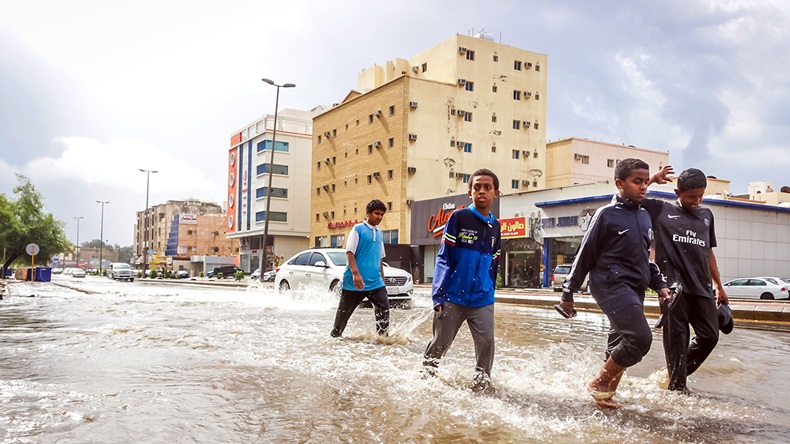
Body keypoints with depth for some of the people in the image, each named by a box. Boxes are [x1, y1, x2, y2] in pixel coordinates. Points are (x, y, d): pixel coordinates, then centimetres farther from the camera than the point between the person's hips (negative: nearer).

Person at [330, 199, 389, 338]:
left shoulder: (379, 233, 15)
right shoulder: (358, 229, -5)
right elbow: (349, 252, -12)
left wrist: (382, 278, 20)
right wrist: (355, 274, -23)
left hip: (375, 282, 6)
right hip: (355, 282, -5)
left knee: (384, 308, -6)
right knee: (344, 312, 6)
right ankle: (335, 336, 22)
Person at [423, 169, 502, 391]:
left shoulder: (495, 226, 10)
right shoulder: (459, 218, -4)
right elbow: (443, 258, -7)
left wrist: (490, 294, 15)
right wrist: (439, 295, -12)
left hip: (482, 300, 4)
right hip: (453, 297, -3)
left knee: (486, 342, -4)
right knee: (440, 344, 6)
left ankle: (482, 382, 13)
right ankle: (426, 374, 28)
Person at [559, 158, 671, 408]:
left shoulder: (645, 216, 14)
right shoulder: (607, 214, -6)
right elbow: (585, 255, -4)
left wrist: (660, 284, 13)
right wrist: (568, 292, -2)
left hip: (635, 289, 8)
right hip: (611, 284, -7)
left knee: (622, 344, 7)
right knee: (640, 337, -18)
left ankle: (606, 392, 19)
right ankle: (599, 384, -2)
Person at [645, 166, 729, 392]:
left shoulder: (706, 215, 19)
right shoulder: (660, 210, 5)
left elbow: (709, 253, 24)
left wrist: (719, 286, 24)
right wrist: (653, 179, -4)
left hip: (701, 288, 5)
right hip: (673, 286, -5)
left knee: (710, 336, 5)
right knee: (677, 338, -2)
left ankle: (676, 374, 23)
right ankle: (677, 386, 8)